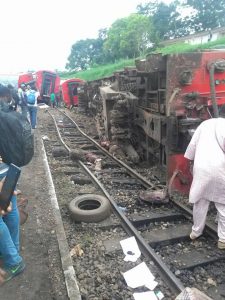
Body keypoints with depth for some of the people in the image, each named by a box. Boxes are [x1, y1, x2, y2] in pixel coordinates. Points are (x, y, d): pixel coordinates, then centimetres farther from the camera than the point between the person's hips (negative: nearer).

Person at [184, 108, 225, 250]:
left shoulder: (206, 123, 9)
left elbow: (193, 144, 10)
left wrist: (191, 159, 21)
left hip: (201, 168, 4)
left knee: (200, 202, 16)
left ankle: (196, 232, 29)